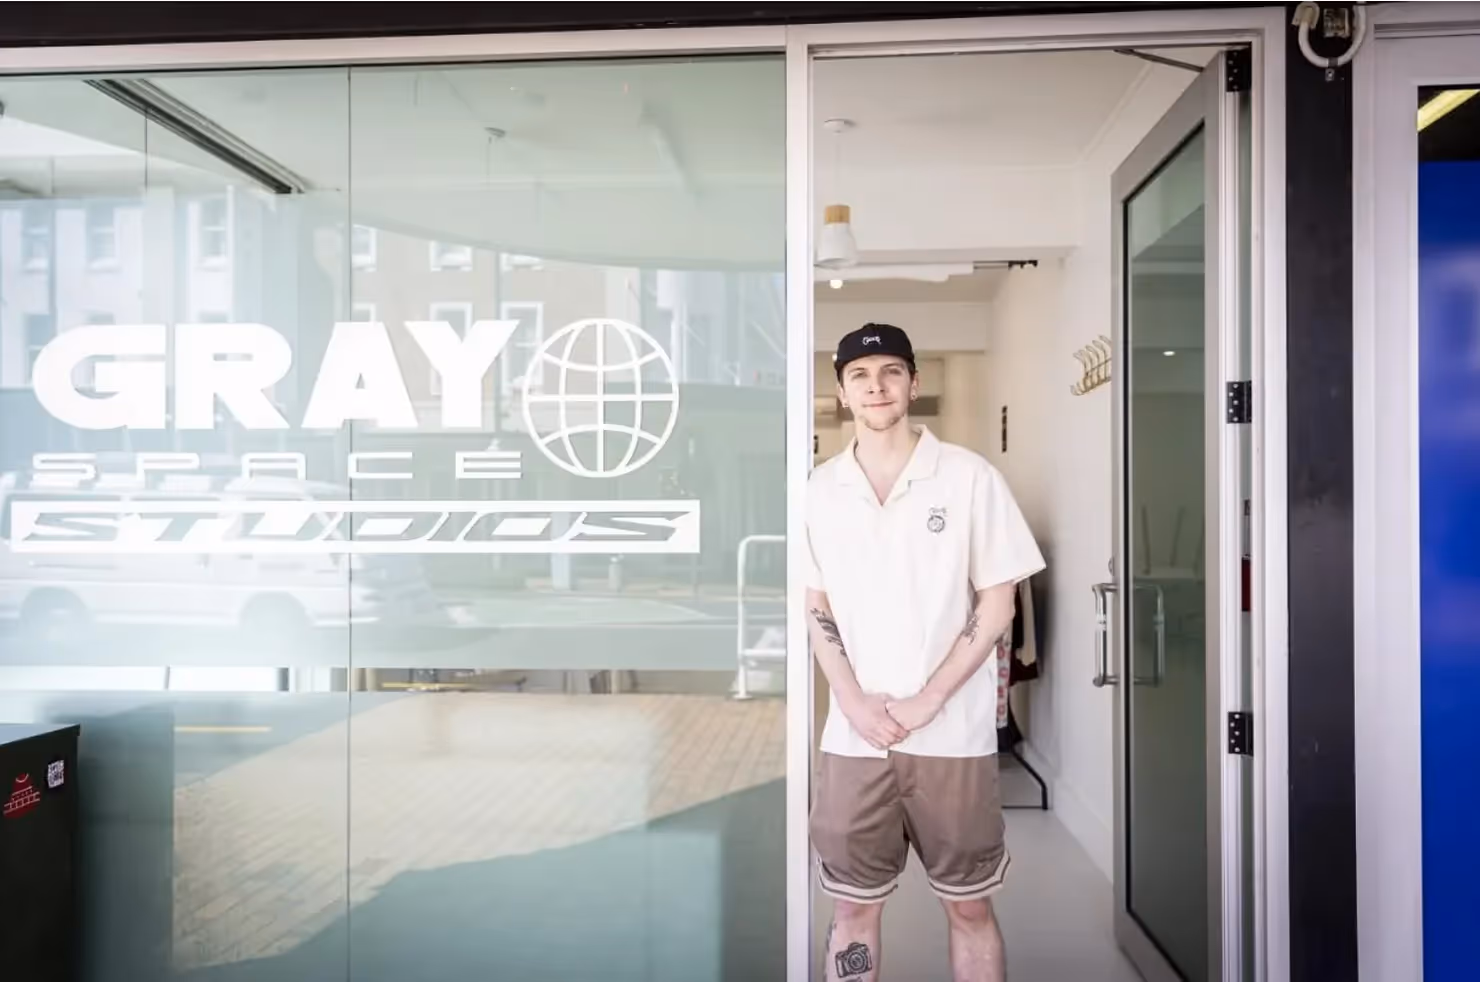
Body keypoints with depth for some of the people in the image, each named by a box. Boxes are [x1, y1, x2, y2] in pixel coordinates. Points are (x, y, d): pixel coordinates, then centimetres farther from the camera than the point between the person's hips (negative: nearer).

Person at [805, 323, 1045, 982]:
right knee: (854, 905, 12)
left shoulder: (970, 477, -3)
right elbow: (815, 607, 6)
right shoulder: (819, 489, 3)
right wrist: (856, 703, -6)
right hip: (853, 736, 2)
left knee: (969, 906, 12)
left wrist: (927, 701, -11)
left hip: (953, 733, -1)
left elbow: (997, 605, -3)